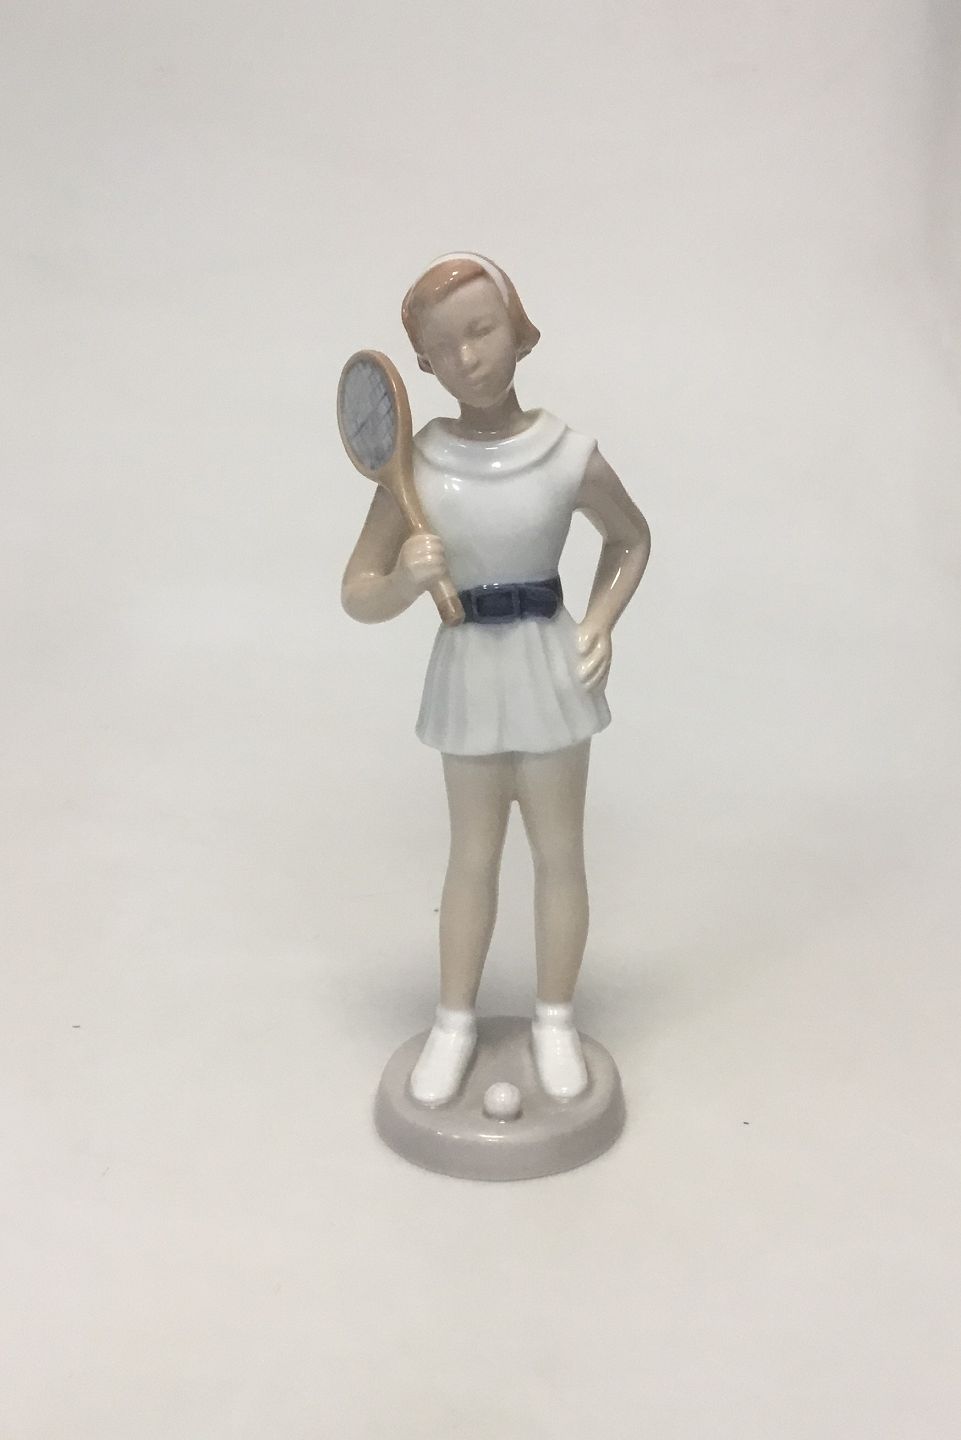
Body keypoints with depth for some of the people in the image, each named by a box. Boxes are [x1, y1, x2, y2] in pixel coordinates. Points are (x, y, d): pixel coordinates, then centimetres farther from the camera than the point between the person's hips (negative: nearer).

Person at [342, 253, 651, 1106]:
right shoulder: (415, 466, -8)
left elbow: (632, 540, 10)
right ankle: (455, 1021, 31)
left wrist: (602, 623, -3)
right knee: (474, 856, 13)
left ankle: (556, 1022, 29)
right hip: (468, 669, 1)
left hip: (550, 666, 0)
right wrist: (405, 581, -26)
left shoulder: (572, 457, -9)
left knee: (559, 852, 11)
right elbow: (358, 597, -4)